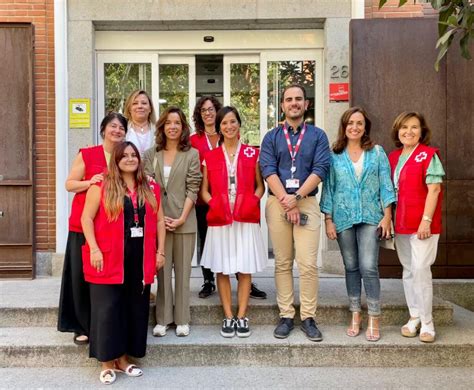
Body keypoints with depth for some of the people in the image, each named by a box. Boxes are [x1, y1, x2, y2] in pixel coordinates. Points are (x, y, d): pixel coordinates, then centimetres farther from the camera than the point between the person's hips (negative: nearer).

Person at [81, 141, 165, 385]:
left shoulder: (151, 188, 11)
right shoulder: (101, 186, -1)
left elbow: (159, 221, 12)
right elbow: (87, 218, -5)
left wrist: (160, 251, 6)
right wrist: (94, 249, -14)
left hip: (140, 260, 4)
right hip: (109, 259, -4)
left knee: (135, 308, 9)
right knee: (108, 309, -1)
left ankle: (124, 359, 22)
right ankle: (107, 362, 11)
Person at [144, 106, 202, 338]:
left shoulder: (192, 154, 3)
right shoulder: (151, 155, 7)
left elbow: (193, 189, -2)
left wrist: (182, 218, -10)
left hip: (184, 220, -1)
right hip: (157, 220, 1)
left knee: (183, 270, 6)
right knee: (162, 270, 5)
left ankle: (182, 320, 15)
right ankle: (162, 319, 15)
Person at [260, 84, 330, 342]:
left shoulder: (318, 136, 9)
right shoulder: (271, 137, 11)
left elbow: (320, 170, -3)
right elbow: (268, 170, -1)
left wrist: (296, 197, -13)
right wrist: (285, 201, -12)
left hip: (307, 203, -1)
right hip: (277, 203, 1)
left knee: (308, 264, -6)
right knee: (282, 263, 5)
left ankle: (308, 318, 4)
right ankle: (286, 316, 12)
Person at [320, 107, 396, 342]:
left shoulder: (377, 153, 6)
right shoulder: (334, 156, 7)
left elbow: (385, 184, 4)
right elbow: (328, 188, 7)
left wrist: (387, 216, -3)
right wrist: (328, 220, 2)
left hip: (370, 217, -1)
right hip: (343, 218, 1)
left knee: (368, 267, -9)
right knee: (351, 267, 8)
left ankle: (374, 319, 2)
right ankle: (355, 315, 18)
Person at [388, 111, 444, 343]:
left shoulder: (428, 155, -6)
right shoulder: (392, 157, 12)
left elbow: (434, 189, -11)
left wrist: (426, 220, -17)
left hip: (422, 224, -6)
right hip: (400, 224, 6)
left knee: (421, 269, -9)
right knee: (408, 271, 11)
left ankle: (427, 322, 3)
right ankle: (414, 317, 22)